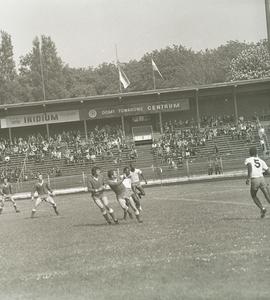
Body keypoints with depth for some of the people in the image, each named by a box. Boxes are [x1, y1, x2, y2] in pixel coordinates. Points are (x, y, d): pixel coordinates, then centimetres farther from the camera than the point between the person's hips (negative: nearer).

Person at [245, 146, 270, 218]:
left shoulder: (248, 160, 6)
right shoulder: (261, 161, 18)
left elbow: (250, 166, -17)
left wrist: (248, 177, -20)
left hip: (254, 180, -2)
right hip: (262, 178, 3)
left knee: (253, 196, 21)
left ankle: (262, 208, 2)